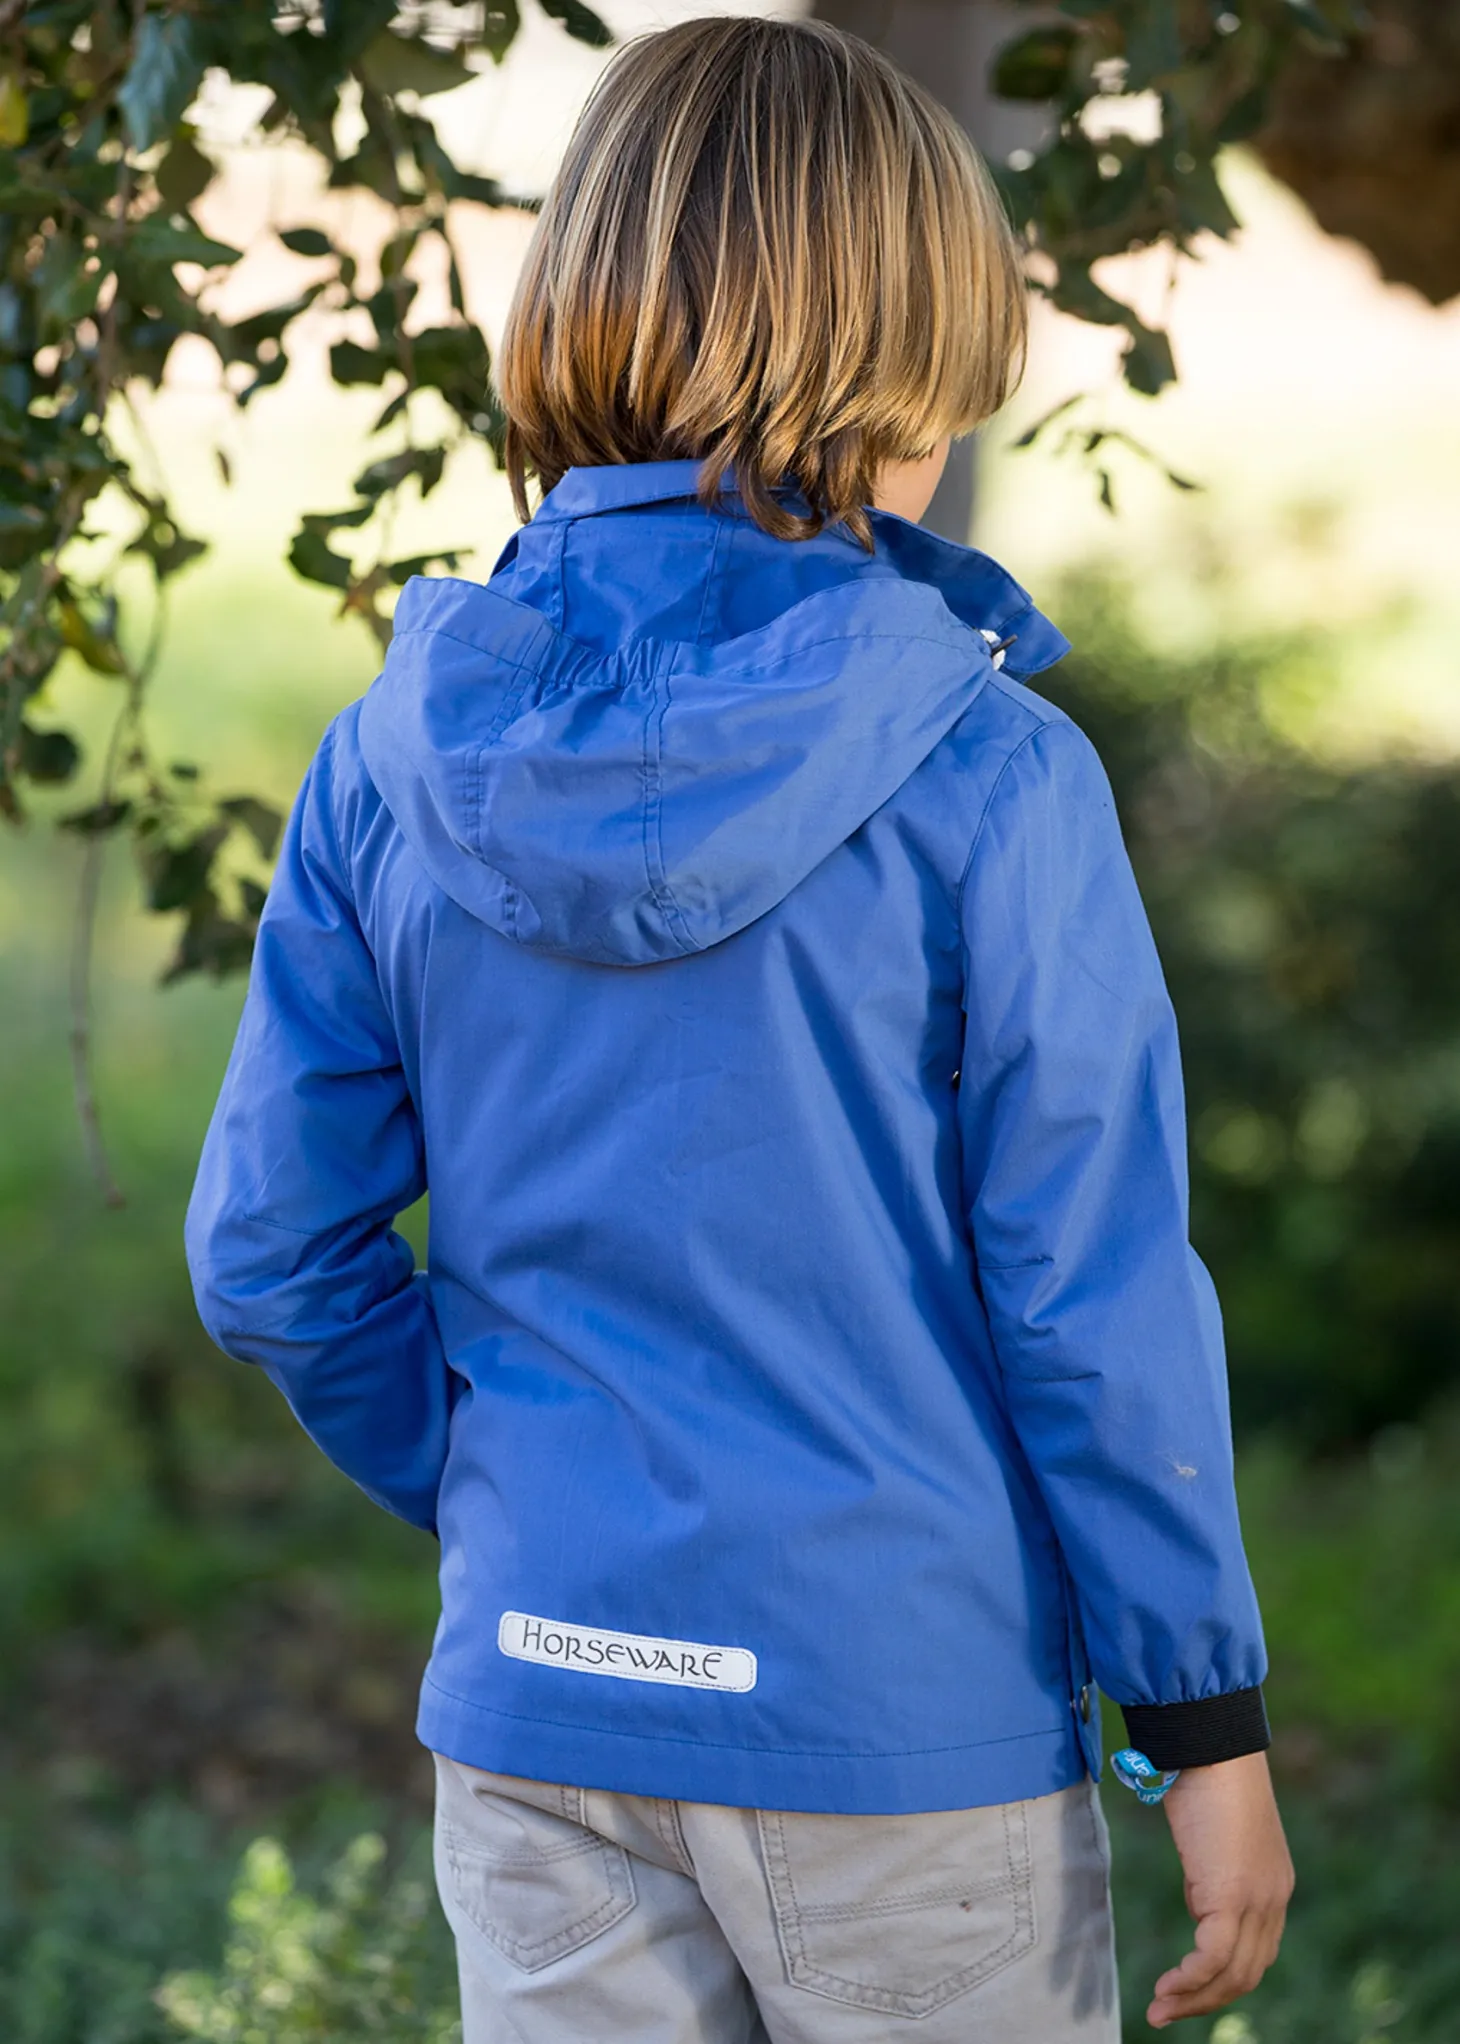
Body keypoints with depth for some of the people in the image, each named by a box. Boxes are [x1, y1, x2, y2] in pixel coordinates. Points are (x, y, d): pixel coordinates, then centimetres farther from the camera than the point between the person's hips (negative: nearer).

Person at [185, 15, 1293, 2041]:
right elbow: (1092, 1293, -12)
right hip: (911, 1722, -4)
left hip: (537, 1703, 4)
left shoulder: (395, 764, -1)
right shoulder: (983, 773, -13)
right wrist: (1206, 1717, -3)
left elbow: (269, 1254, 2)